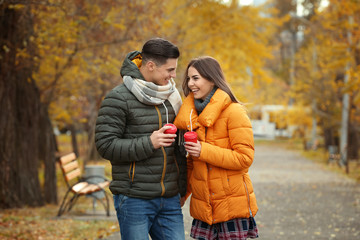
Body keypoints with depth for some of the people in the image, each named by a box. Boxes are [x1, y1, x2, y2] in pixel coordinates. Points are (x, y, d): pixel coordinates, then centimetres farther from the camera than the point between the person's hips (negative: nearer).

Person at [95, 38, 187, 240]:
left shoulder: (171, 96, 13)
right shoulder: (119, 98, -7)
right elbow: (105, 145, -13)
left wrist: (181, 188, 17)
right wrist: (149, 143, -21)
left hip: (170, 200, 5)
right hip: (134, 200, -5)